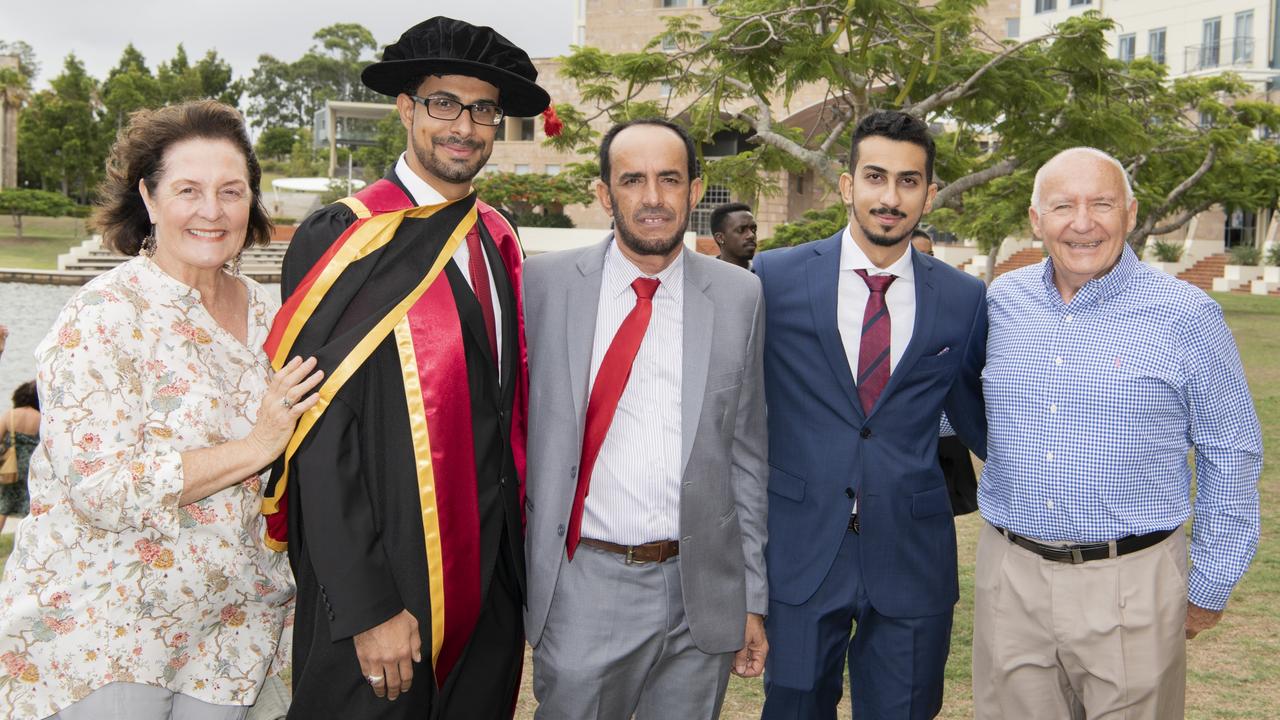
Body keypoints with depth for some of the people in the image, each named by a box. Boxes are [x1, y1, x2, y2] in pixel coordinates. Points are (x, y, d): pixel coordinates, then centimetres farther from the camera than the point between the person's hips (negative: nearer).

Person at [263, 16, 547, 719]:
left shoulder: (497, 240, 7)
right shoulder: (341, 239, -12)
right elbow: (322, 442, -15)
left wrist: (515, 550, 11)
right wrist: (367, 609, -17)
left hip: (492, 573, 6)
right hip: (384, 580, -6)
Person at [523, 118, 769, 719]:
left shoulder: (740, 297, 1)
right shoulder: (546, 283, -2)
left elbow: (747, 451, 5)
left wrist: (753, 597, 5)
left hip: (702, 588, 1)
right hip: (581, 586, -1)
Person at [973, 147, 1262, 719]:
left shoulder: (1184, 315, -7)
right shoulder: (1002, 300, 3)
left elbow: (1230, 454, -1)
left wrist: (1211, 584, 1)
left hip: (1131, 584, -3)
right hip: (1009, 575, 3)